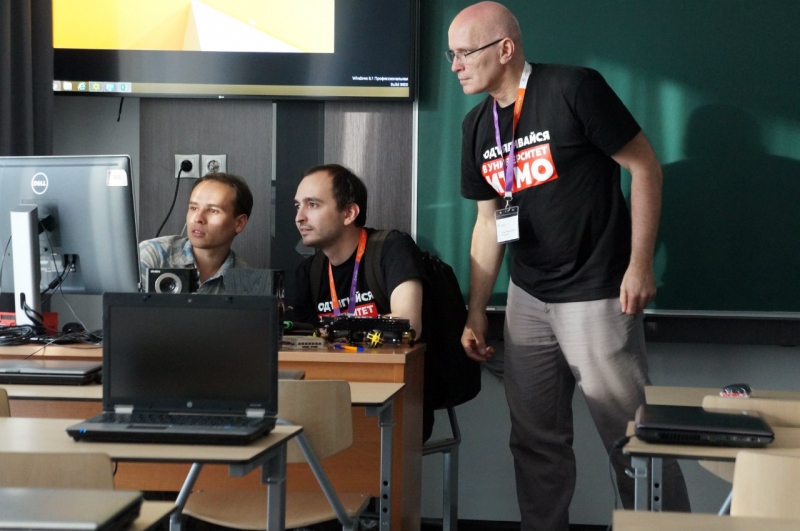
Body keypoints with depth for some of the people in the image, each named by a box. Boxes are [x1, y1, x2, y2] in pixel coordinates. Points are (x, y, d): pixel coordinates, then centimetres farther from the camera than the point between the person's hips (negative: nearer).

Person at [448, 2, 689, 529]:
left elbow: (645, 167, -10)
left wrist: (640, 265, -14)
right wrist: (476, 315, 12)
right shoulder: (478, 126, 8)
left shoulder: (573, 89, -13)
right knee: (537, 440, 11)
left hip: (596, 298, -7)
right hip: (527, 300, 7)